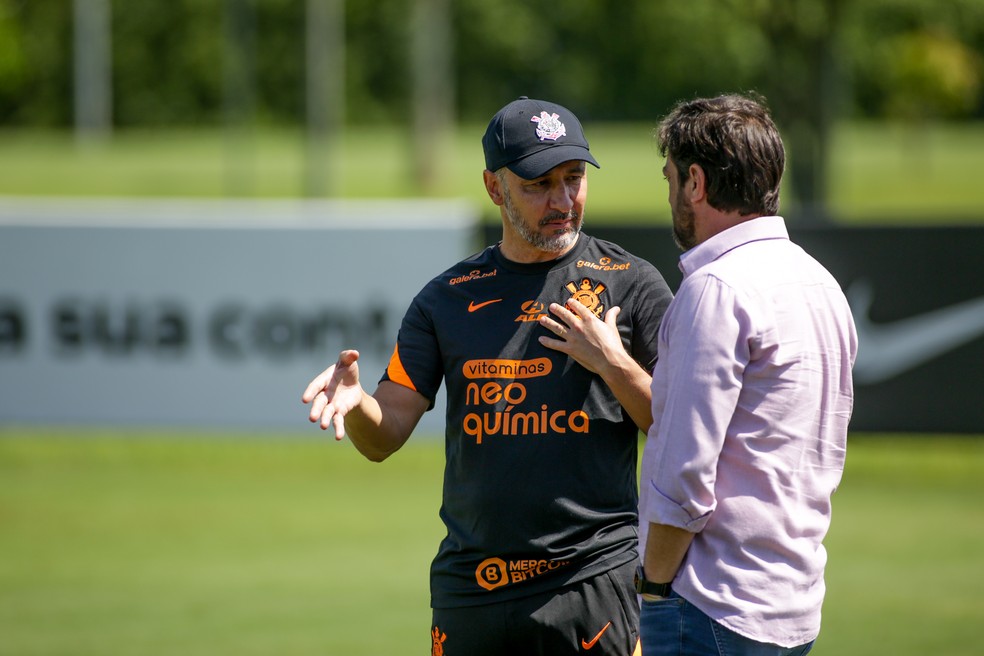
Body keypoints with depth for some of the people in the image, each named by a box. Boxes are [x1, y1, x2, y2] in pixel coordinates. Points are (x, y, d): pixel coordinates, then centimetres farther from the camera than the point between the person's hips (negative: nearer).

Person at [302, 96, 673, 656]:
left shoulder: (631, 284, 3)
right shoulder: (448, 297, 11)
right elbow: (385, 437, 6)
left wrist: (615, 365, -14)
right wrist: (354, 400, -15)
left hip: (594, 583, -3)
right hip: (471, 584, 3)